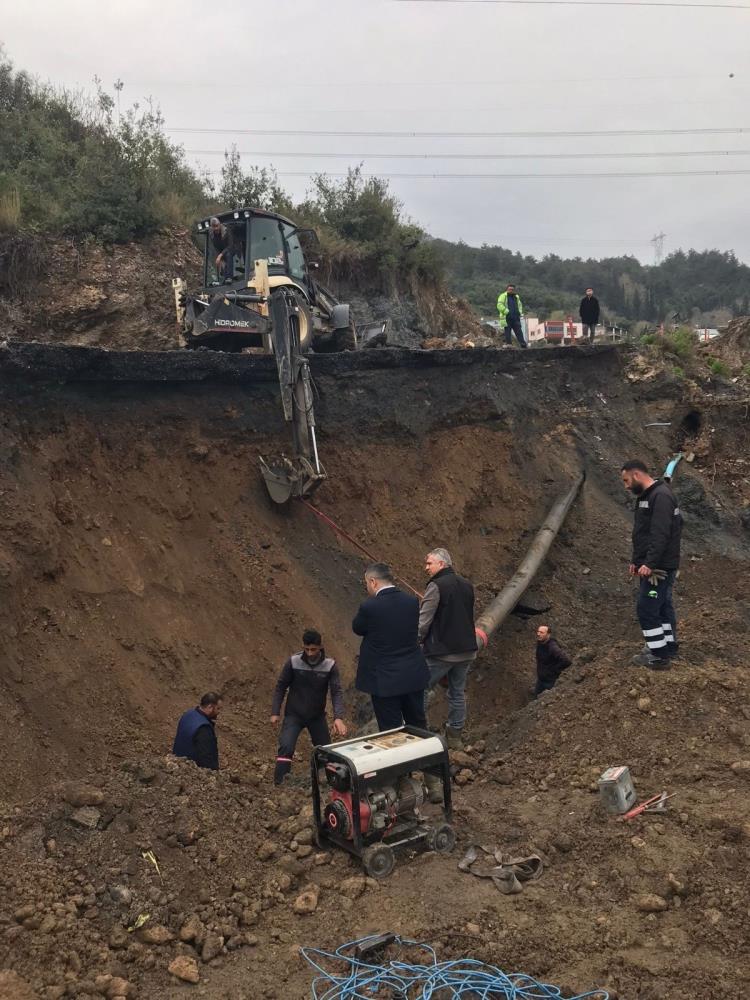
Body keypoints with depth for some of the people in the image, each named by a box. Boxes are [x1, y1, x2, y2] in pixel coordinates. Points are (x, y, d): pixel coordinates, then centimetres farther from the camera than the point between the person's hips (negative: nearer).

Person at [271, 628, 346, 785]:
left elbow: (337, 692, -18)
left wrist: (338, 717, -33)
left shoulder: (330, 665, -14)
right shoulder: (293, 662, -15)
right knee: (286, 746, -21)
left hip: (317, 715, 2)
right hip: (294, 714, -2)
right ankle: (279, 784, -13)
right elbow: (280, 687, -4)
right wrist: (275, 712, -7)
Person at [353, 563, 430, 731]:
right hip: (414, 676, 5)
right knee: (417, 726, 22)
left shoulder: (369, 607, -19)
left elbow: (357, 629, -1)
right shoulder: (412, 602, -4)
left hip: (384, 680, -5)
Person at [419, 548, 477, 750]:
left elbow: (424, 620, -15)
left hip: (441, 651, -7)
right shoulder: (467, 585, 11)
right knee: (458, 693, 14)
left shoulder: (437, 586, -13)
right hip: (466, 650, 7)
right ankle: (455, 735, 20)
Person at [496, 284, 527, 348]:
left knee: (519, 331, 1)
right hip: (507, 317, -5)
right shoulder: (503, 296, 0)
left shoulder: (516, 297, 19)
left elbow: (519, 305, 32)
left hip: (515, 317, 5)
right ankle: (508, 344, 2)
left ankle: (522, 343, 0)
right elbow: (499, 305, -11)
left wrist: (520, 312, 14)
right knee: (507, 331, -3)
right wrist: (506, 311, -19)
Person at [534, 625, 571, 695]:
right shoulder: (539, 642, -5)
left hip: (550, 681, -8)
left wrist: (555, 670, -24)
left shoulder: (552, 647, -32)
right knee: (536, 695, 22)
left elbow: (566, 661, -37)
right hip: (540, 678, 8)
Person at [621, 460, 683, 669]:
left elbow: (660, 534, -26)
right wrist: (635, 560, 20)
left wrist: (649, 563, -28)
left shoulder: (661, 496, -18)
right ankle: (668, 648, 25)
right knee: (662, 606, 16)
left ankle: (659, 656, -1)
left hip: (659, 566, -10)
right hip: (653, 565, 10)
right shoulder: (645, 496, 15)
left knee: (647, 609, -7)